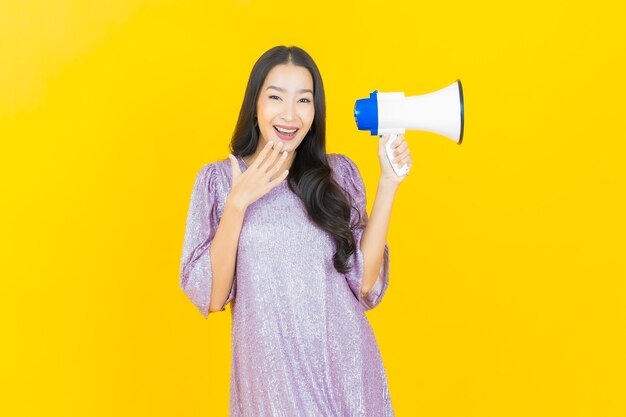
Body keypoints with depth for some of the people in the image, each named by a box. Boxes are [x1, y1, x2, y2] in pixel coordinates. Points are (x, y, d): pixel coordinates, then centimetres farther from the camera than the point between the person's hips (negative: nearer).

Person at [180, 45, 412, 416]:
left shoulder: (339, 173, 1)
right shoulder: (218, 179, -2)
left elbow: (364, 282, -5)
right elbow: (211, 297, -8)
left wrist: (388, 183, -8)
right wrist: (238, 202, -17)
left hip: (347, 367, 2)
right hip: (271, 371, -2)